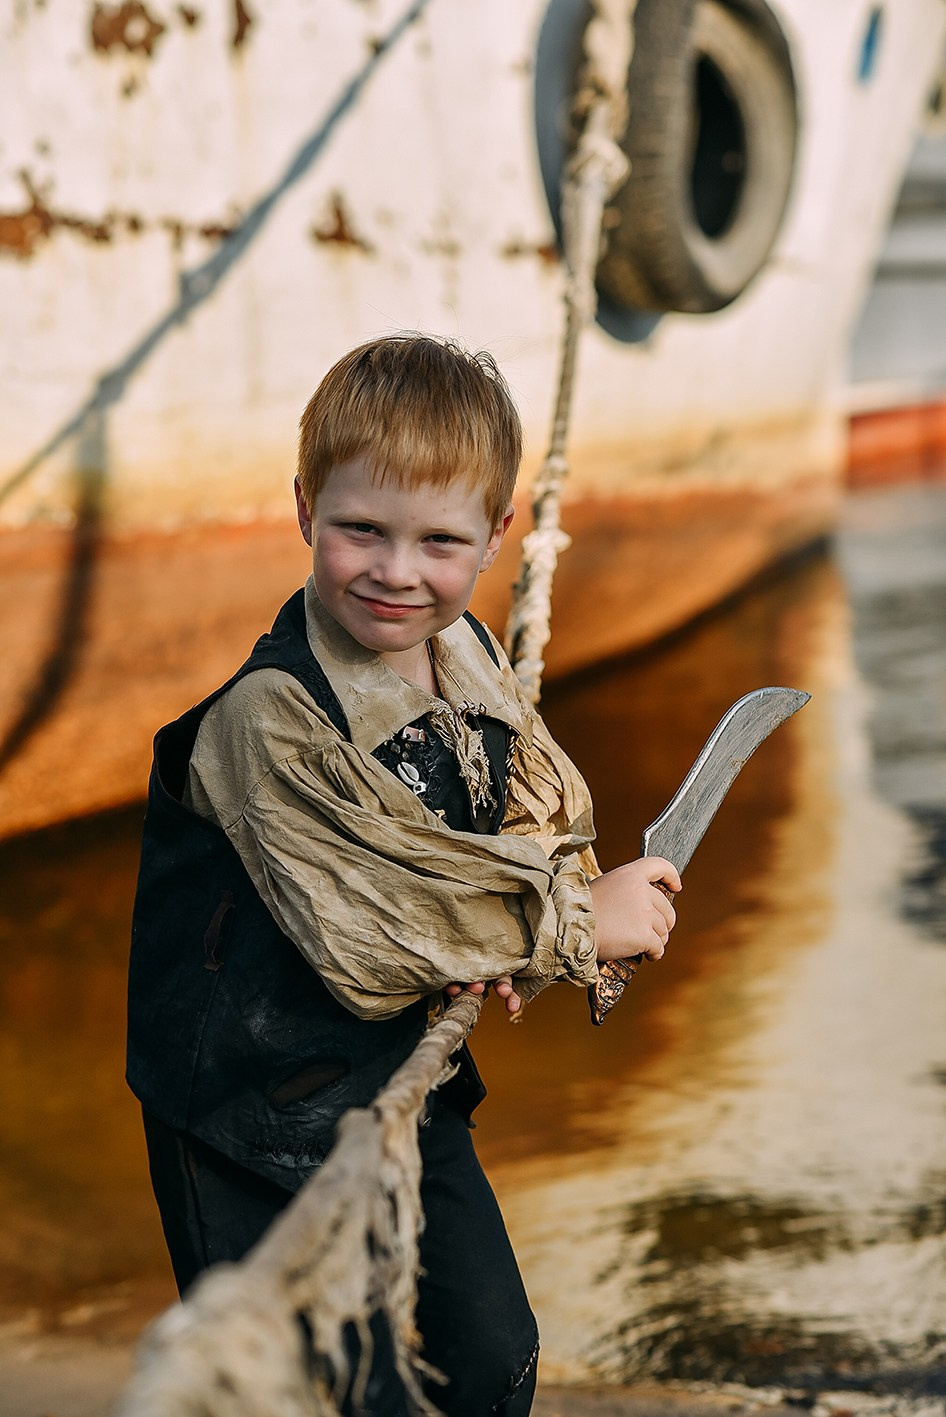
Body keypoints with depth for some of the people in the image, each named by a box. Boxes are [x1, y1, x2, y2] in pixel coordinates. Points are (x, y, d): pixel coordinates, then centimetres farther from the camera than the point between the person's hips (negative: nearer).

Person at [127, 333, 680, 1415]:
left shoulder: (470, 658, -1)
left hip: (409, 1077, 7)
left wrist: (514, 937, -12)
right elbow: (365, 936, -26)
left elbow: (552, 817, 10)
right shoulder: (272, 719, -24)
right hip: (257, 1115, -6)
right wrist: (572, 922, -19)